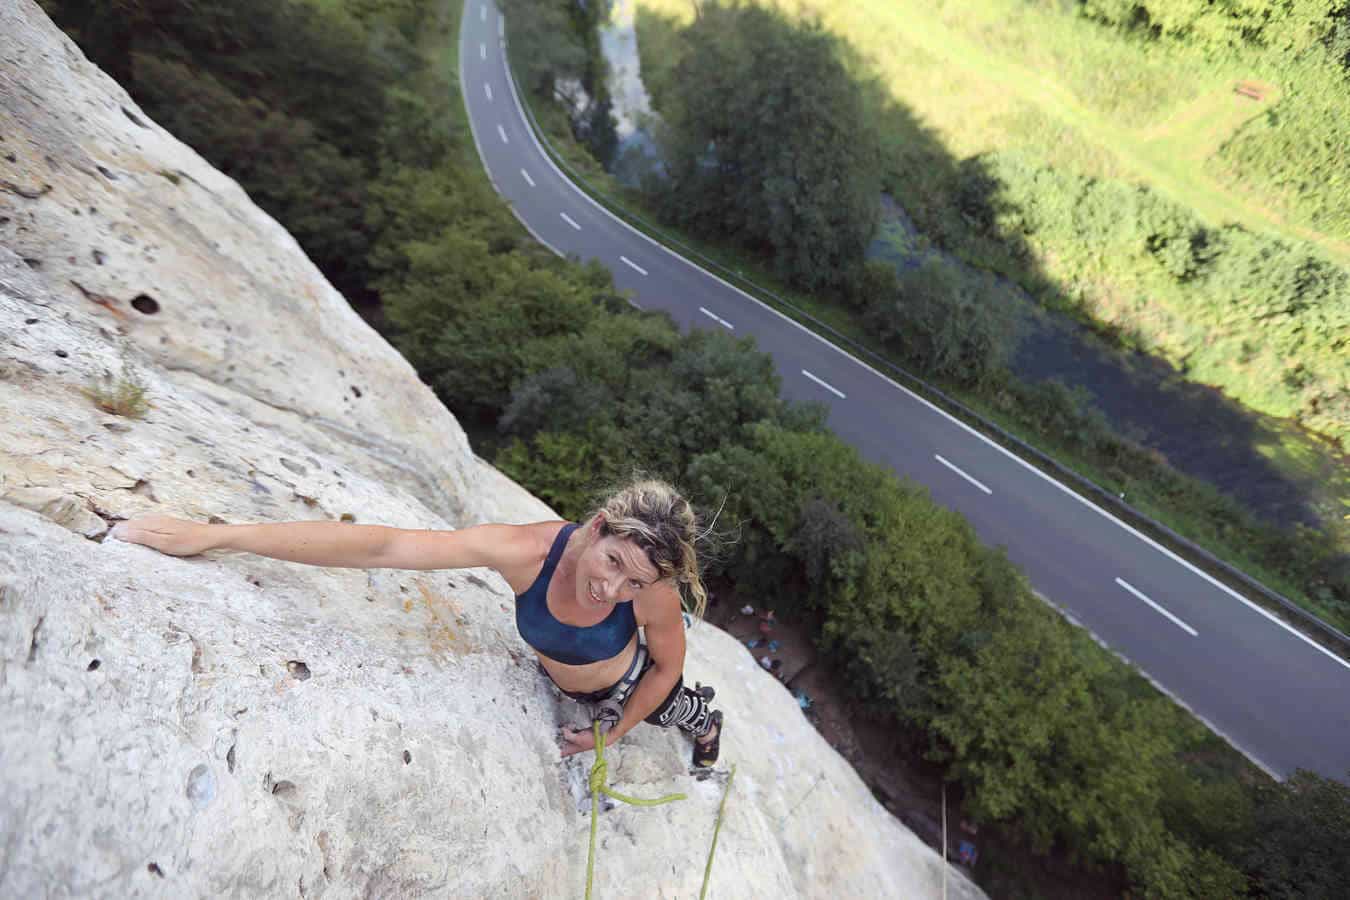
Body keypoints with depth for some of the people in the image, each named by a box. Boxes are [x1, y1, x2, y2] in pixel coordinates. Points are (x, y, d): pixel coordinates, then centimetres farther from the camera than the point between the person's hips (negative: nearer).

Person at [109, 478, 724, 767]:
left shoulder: (654, 594, -45)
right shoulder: (528, 551, -45)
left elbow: (667, 666, -22)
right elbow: (382, 546, -46)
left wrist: (610, 736, -9)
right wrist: (215, 536, -46)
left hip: (626, 689, 1)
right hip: (557, 681, 0)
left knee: (678, 710, 36)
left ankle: (708, 722, 73)